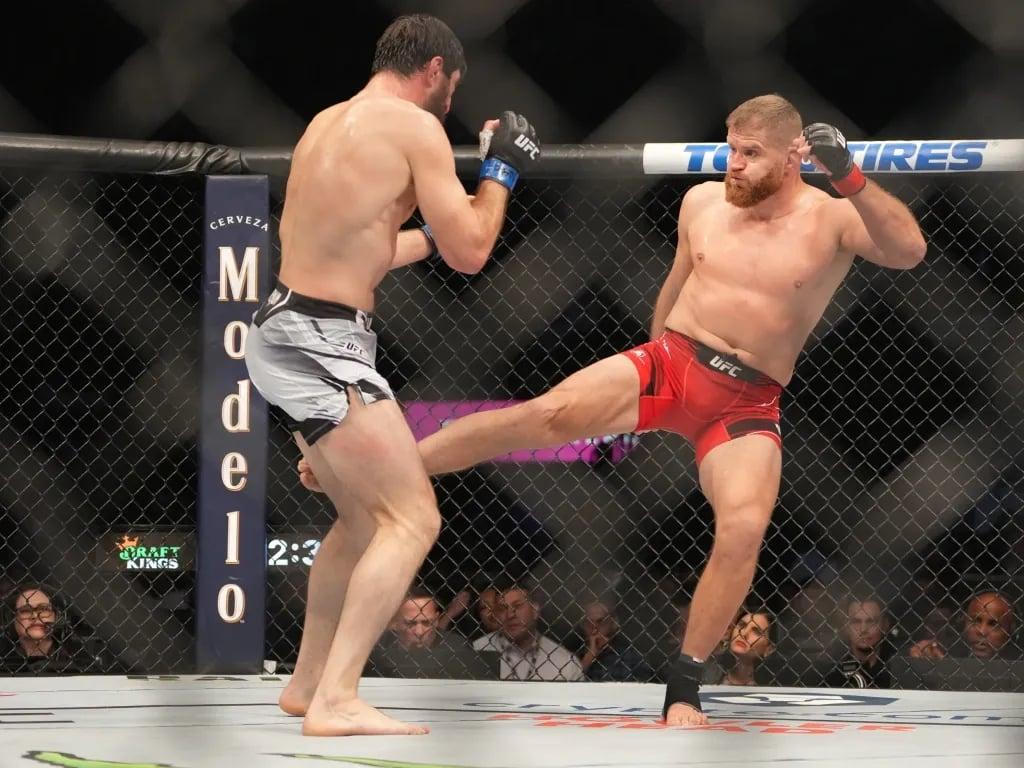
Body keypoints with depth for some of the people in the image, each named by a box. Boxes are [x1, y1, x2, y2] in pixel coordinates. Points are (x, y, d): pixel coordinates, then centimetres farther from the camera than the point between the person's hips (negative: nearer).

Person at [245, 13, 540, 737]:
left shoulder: (327, 125, 17)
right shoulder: (417, 127, -9)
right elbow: (470, 253, -7)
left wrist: (430, 233, 36)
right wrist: (502, 169, 7)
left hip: (287, 331, 9)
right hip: (324, 345, -9)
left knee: (364, 519, 24)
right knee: (413, 519, -10)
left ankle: (309, 682, 31)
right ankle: (337, 702, -19)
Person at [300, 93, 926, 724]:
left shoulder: (834, 218, -6)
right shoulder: (704, 203, 6)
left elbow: (909, 251, -25)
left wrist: (851, 178, -37)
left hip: (747, 404, -2)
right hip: (669, 363, 2)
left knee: (745, 528, -26)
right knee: (547, 414, -21)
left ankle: (686, 683, -10)